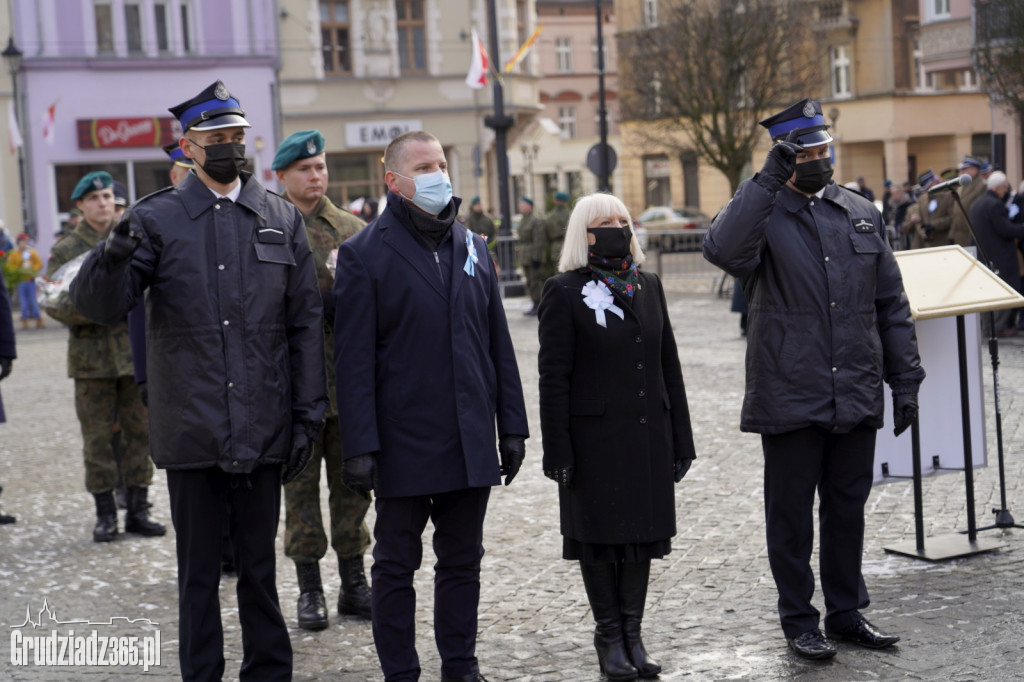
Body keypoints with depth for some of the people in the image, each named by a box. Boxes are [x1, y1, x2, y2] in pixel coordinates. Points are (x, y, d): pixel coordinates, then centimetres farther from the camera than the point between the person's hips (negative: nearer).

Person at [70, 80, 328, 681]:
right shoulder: (156, 219, 1)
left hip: (264, 430, 2)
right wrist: (114, 255, -29)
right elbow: (100, 307, -7)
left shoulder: (282, 219, 7)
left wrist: (308, 415, 3)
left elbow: (305, 324, 8)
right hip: (192, 432, -1)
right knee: (199, 574, 8)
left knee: (260, 568, 12)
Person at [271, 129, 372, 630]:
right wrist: (322, 304, -16)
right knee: (301, 485, 3)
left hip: (350, 378, 3)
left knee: (351, 483, 8)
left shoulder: (353, 230, 11)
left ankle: (353, 584, 18)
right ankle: (309, 589, 12)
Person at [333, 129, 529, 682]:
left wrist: (512, 427, 9)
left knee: (462, 561, 13)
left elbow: (498, 344, 14)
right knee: (396, 566, 7)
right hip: (403, 445, -5)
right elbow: (354, 360, -9)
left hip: (471, 445, 5)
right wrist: (359, 446, -14)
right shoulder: (365, 253, -5)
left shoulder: (472, 247, 11)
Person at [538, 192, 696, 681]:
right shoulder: (564, 292, -5)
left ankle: (632, 633, 21)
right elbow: (553, 378, -8)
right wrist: (557, 450, -12)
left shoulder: (648, 286, 11)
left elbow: (669, 366, 13)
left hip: (648, 436, 5)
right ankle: (609, 636, 17)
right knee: (600, 535, 4)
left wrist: (680, 439, 10)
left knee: (643, 532, 9)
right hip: (595, 437, -5)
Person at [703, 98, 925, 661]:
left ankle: (846, 613, 26)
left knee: (848, 508, 13)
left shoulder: (861, 214, 12)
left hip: (857, 398, 4)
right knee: (791, 513, 6)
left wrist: (905, 380, 8)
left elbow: (891, 304, 13)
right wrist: (769, 180, -26)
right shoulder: (762, 212, -2)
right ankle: (798, 620, 18)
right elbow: (723, 250, -27)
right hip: (790, 398, -4)